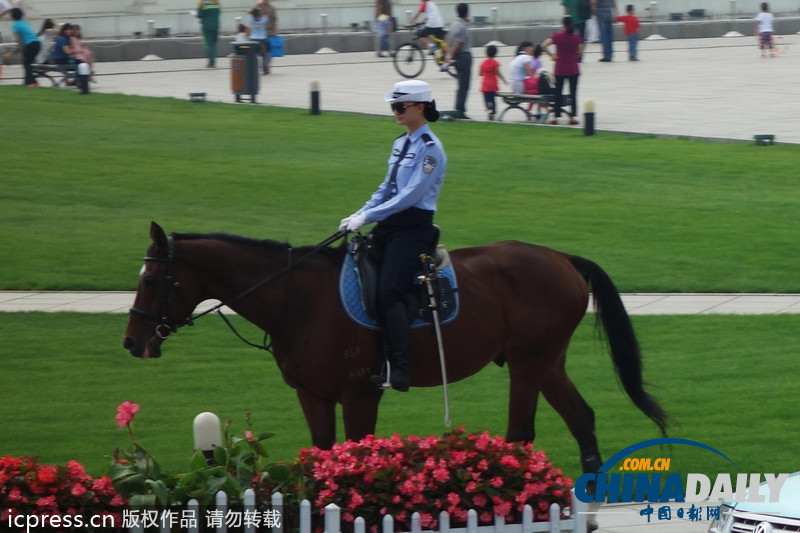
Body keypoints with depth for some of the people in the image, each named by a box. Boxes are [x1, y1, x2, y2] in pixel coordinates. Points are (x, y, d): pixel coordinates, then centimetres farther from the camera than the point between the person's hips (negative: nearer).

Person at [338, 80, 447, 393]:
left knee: (389, 292, -22)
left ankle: (399, 371, -24)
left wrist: (368, 216, -21)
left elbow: (411, 195, -19)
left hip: (413, 228, -9)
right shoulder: (401, 143, 16)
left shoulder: (430, 149, -11)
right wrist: (359, 215, 7)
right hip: (389, 223, 9)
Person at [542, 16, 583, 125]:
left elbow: (544, 45, -17)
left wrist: (551, 55, -6)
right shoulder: (576, 37, -6)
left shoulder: (557, 36, -7)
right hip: (573, 69, 0)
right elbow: (580, 52, -6)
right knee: (573, 93, 5)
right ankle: (573, 117, 0)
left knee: (558, 93, 8)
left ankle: (556, 117, 7)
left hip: (560, 69, 0)